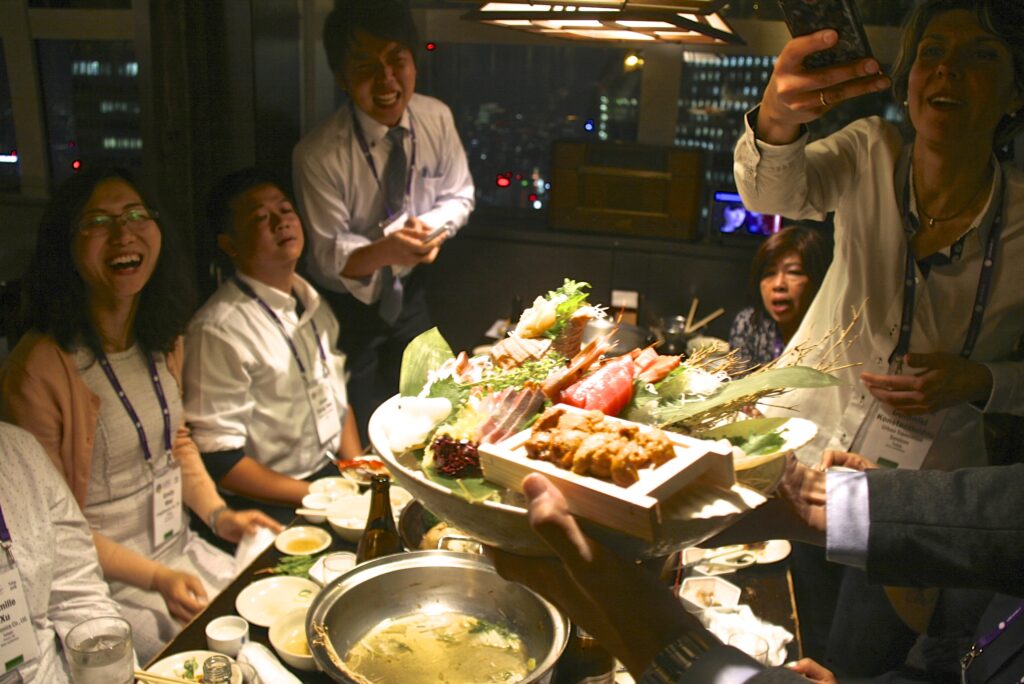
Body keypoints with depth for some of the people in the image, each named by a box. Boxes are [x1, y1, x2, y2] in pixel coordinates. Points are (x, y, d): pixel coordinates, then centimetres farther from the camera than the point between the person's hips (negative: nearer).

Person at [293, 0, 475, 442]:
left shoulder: (436, 119, -13)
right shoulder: (318, 154, -26)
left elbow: (459, 197, 0)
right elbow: (329, 253, -21)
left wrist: (432, 227, -24)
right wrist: (386, 251, -43)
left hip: (409, 292, 4)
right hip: (347, 304, -4)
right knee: (359, 430, 9)